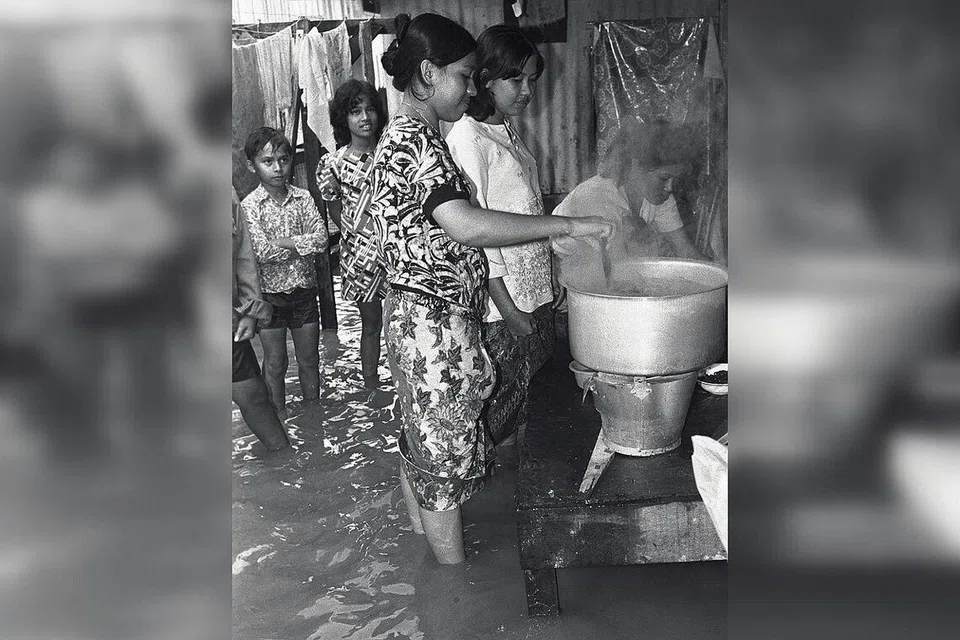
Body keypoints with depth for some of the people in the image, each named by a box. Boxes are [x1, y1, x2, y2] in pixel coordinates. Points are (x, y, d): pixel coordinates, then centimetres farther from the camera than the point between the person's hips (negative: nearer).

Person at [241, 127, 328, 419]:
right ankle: (280, 418, 27)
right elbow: (262, 253, -20)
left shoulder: (303, 197, -1)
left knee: (309, 359, 13)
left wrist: (282, 242, -20)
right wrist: (303, 245, -15)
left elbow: (321, 238, -13)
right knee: (275, 363, 11)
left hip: (304, 290, 3)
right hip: (269, 293, -2)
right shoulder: (249, 206, -10)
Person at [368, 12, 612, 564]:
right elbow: (467, 226, -35)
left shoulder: (410, 135, 14)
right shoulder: (414, 140, -19)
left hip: (417, 317, 11)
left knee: (420, 448, 20)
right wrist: (569, 225, -31)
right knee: (444, 461, 1)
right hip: (435, 324, -11)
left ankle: (425, 551, 37)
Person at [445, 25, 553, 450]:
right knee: (502, 400, 1)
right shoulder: (466, 137, -15)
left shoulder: (508, 132, 12)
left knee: (521, 389, 16)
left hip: (532, 291, 8)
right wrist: (506, 307, -19)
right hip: (501, 298, -8)